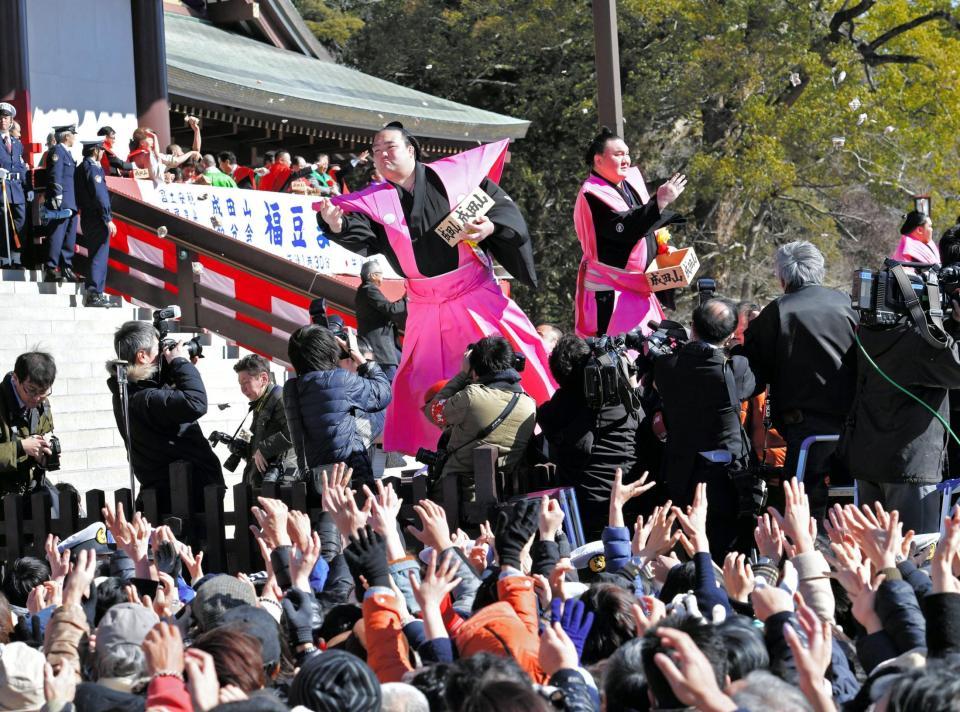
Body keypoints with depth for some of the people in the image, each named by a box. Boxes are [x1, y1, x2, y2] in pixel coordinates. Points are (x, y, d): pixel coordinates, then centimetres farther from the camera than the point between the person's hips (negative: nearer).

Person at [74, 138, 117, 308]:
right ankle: (95, 294, -12)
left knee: (95, 256, 16)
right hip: (97, 219, -10)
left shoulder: (81, 167, 15)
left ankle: (92, 294, 19)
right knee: (100, 256, -8)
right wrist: (108, 219, -19)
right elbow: (99, 195, -19)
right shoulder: (93, 168, -14)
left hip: (87, 218, 10)